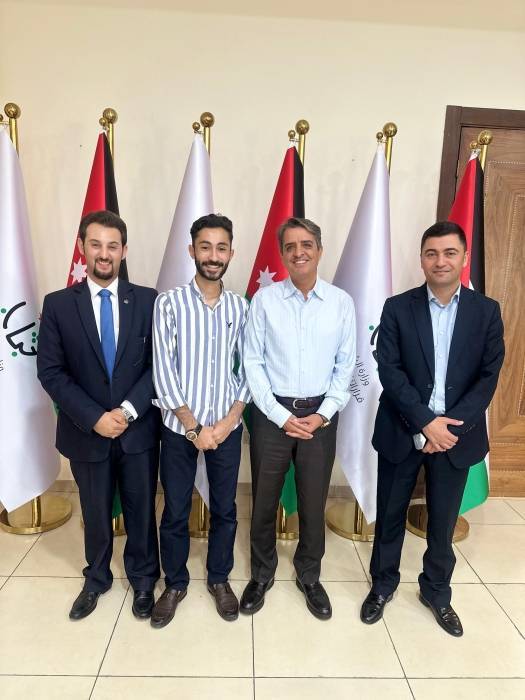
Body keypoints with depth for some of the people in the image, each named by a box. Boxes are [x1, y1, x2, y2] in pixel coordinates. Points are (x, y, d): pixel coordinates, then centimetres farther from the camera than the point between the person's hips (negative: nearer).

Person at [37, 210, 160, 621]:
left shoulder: (147, 300, -3)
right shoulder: (58, 304, -3)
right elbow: (51, 372, -6)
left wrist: (129, 409, -16)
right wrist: (94, 417, -15)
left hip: (139, 429, 0)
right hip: (86, 432, 0)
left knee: (141, 509, 15)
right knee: (96, 513, 19)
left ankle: (143, 579, 39)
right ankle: (96, 579, 45)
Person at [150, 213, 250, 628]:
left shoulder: (240, 307, 1)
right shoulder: (169, 303, -7)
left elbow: (248, 369, 2)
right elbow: (163, 370, -11)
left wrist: (229, 420, -9)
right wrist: (195, 426, -13)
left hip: (227, 426, 2)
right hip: (179, 427, -2)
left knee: (225, 509, 15)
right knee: (175, 512, 12)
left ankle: (219, 579, 38)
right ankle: (175, 583, 36)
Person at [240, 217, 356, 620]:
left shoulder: (341, 302, -2)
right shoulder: (265, 299, -5)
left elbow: (346, 365, 1)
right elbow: (253, 363, -5)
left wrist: (322, 415, -8)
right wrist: (282, 416, -10)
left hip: (320, 415, 1)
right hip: (272, 413, 0)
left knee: (314, 503, 14)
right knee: (264, 501, 13)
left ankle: (309, 577, 39)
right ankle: (262, 575, 38)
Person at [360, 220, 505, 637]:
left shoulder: (486, 311, 1)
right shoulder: (398, 308, -4)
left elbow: (489, 376, -4)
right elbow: (389, 371, -10)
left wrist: (452, 424, -14)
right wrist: (426, 422, -18)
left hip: (457, 433, 1)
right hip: (403, 432, -1)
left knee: (443, 521, 16)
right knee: (390, 515, 13)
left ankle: (436, 591, 39)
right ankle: (383, 585, 36)